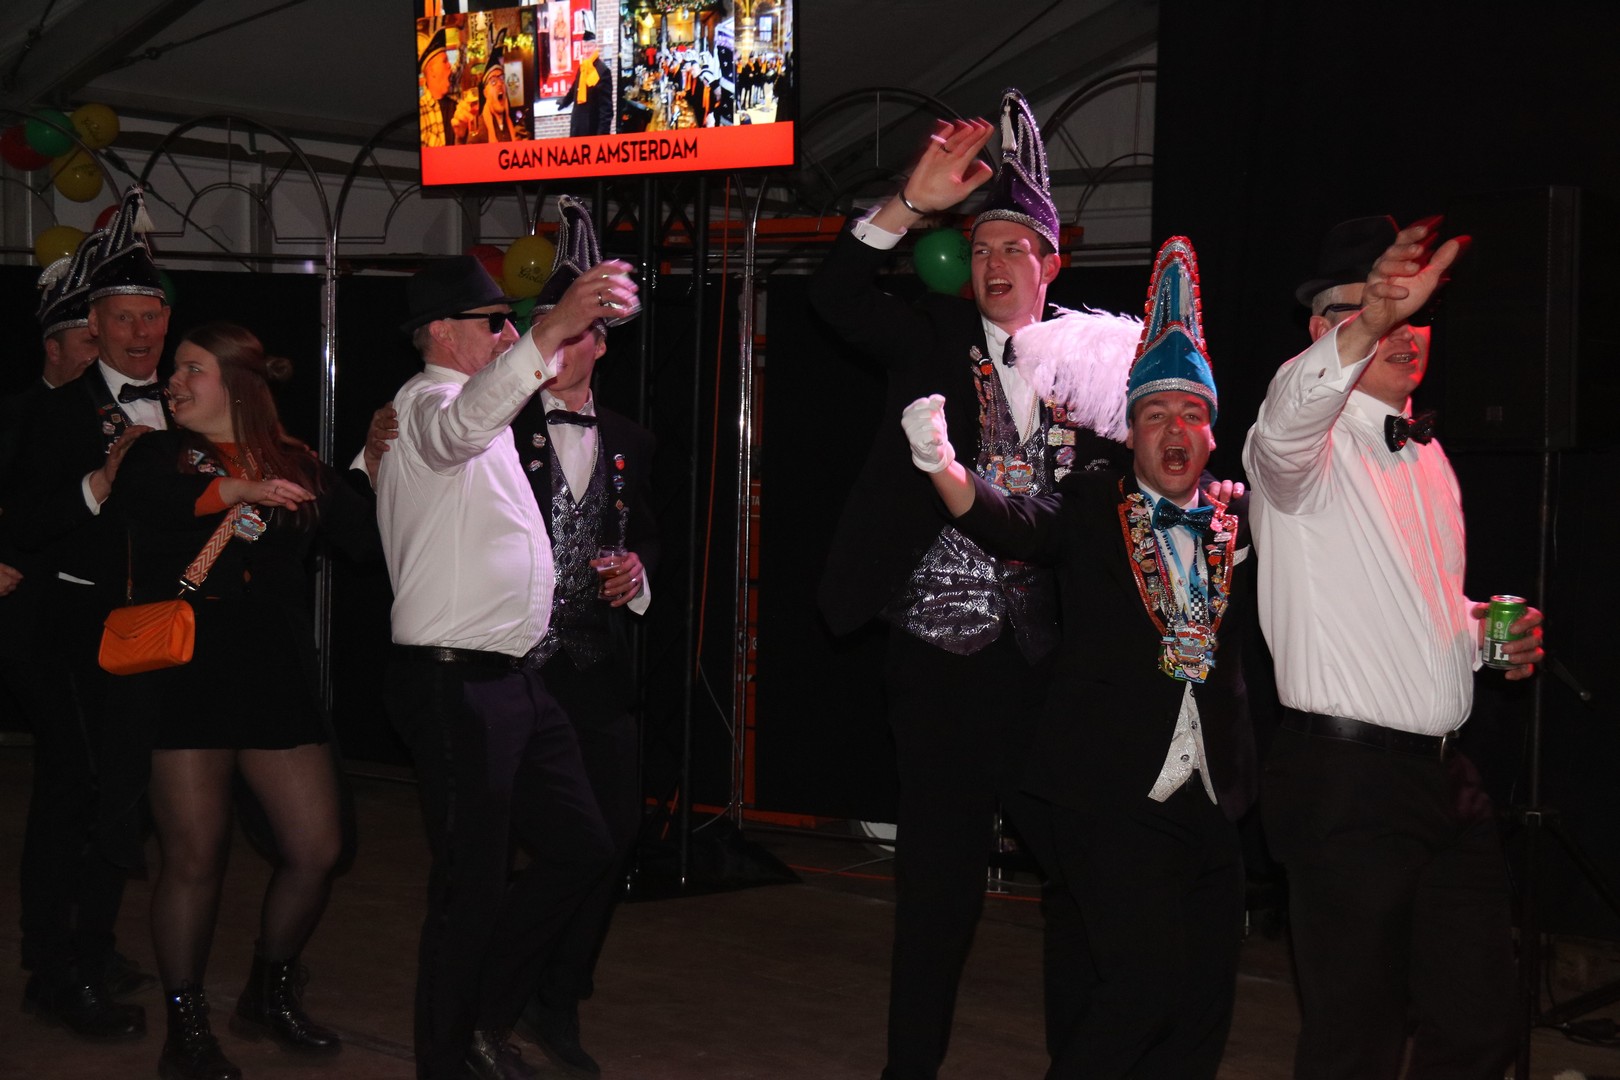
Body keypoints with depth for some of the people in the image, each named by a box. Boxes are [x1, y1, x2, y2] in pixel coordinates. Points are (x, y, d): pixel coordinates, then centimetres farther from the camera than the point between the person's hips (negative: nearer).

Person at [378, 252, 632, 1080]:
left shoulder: (479, 409, 21)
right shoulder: (424, 402, -12)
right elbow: (466, 424, -37)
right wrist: (552, 329, -51)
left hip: (509, 679, 10)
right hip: (455, 682, -10)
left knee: (581, 849, 12)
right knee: (473, 883, -3)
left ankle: (484, 1013, 26)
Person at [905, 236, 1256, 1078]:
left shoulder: (1237, 532, 12)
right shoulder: (1092, 510, 1)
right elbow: (1012, 524, -17)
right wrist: (943, 466, -36)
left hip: (1209, 802, 5)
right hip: (1114, 795, -5)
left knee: (1204, 999, 8)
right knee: (1145, 982, -14)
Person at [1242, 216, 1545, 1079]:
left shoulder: (1424, 453, 17)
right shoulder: (1311, 445, -8)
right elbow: (1286, 422, -35)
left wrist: (1489, 634, 7)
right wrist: (1372, 317, -52)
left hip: (1445, 775, 8)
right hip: (1347, 778, -8)